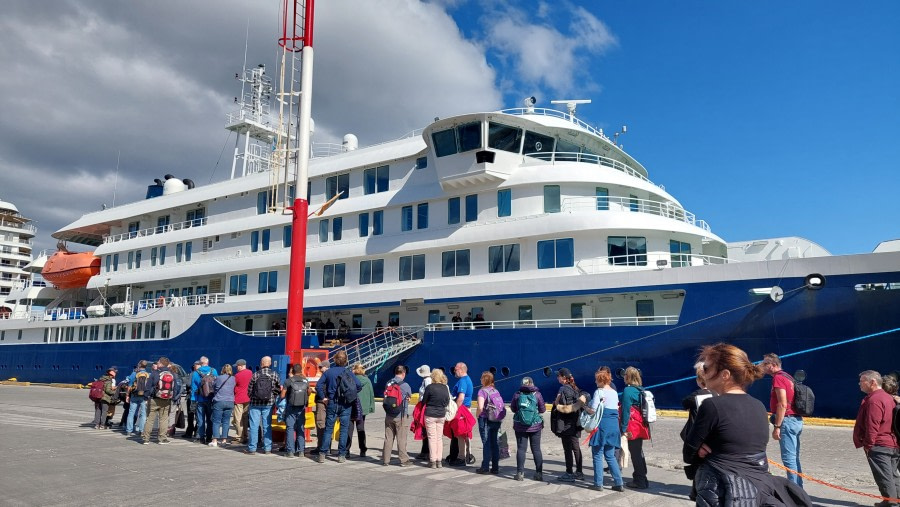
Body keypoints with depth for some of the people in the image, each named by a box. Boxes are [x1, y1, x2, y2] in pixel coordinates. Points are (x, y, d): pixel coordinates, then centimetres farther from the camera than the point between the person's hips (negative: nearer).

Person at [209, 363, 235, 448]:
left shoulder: (218, 378, -1)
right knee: (226, 422, 9)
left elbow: (214, 388, 9)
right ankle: (224, 439, 11)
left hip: (219, 402, -2)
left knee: (216, 421, 1)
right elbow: (235, 390, 8)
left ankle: (215, 440, -3)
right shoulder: (233, 379, 3)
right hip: (230, 402, 2)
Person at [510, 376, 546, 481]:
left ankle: (520, 473, 2)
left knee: (521, 449, 5)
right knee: (536, 449, 9)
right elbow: (543, 409, 1)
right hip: (535, 426, 0)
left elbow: (513, 408, 6)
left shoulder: (517, 394, -4)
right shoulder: (537, 394, -5)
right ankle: (539, 473, 11)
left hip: (520, 426, 0)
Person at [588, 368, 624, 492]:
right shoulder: (615, 392, 13)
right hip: (614, 426, 7)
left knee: (597, 455, 4)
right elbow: (616, 410, 15)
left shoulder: (599, 392, -10)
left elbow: (593, 410, -14)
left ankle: (598, 483, 7)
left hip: (602, 426, -7)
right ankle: (618, 483, 11)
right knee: (610, 456, 14)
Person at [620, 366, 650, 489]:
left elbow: (626, 411, -17)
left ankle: (640, 481, 5)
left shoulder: (628, 390, -15)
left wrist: (623, 429, -15)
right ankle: (641, 478, 25)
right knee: (638, 452, 17)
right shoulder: (641, 390, 9)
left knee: (635, 453, -1)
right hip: (641, 426, 8)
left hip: (632, 427, -8)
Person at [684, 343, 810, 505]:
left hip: (725, 495, -7)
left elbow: (689, 455, -7)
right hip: (761, 490, 7)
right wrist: (714, 452, -3)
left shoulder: (712, 405, -15)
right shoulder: (759, 406, 7)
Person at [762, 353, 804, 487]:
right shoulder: (788, 377, 17)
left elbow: (783, 404, -19)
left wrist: (777, 427, -19)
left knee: (788, 458, -7)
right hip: (797, 420, 10)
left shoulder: (778, 378, -11)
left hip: (787, 420, -10)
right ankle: (798, 487, 20)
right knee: (794, 457, 14)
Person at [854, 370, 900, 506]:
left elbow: (872, 426, -20)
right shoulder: (888, 398, 15)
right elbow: (889, 421, 20)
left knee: (884, 477, -4)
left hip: (879, 446, -10)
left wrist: (868, 445, -14)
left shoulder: (874, 400, -17)